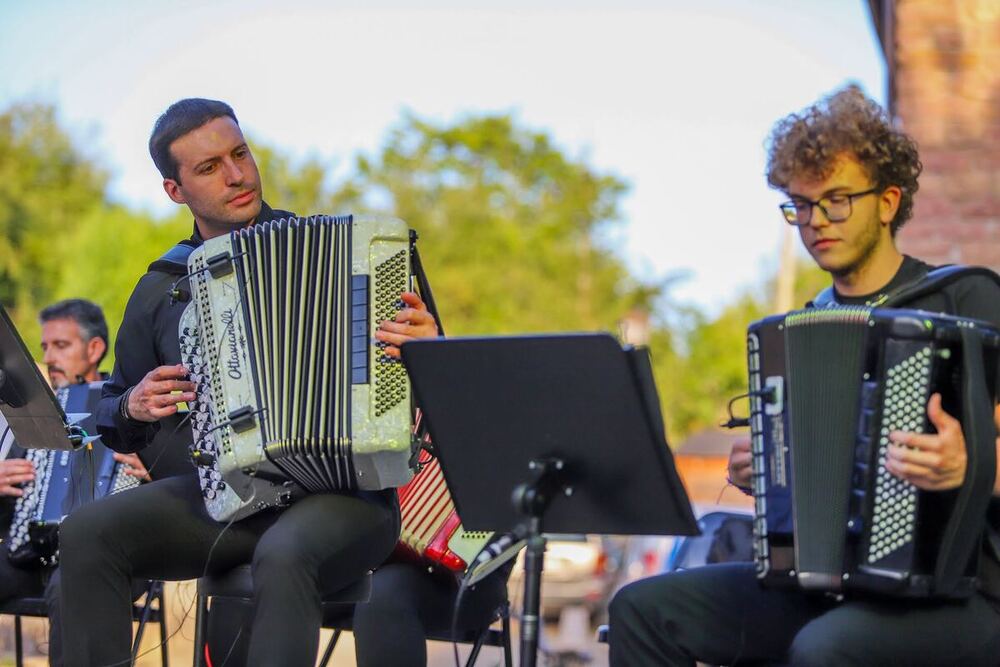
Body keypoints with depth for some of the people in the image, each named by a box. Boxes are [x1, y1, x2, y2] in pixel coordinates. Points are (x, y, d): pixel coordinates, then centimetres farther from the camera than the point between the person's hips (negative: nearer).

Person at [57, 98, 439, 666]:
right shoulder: (161, 289, 15)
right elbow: (112, 419, 27)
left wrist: (425, 345, -15)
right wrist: (133, 407, 4)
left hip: (340, 492, -3)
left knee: (283, 556, -37)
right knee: (87, 533, -21)